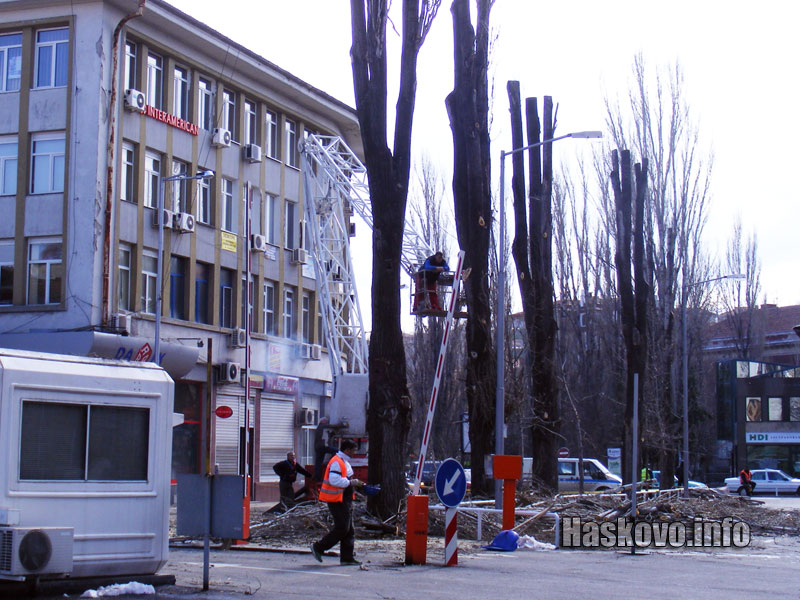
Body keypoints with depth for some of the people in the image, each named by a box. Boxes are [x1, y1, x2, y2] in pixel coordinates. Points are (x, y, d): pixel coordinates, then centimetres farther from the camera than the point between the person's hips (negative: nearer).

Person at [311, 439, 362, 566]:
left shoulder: (344, 462, 18)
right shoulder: (336, 462, -17)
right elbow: (334, 480, -28)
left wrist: (354, 482, 13)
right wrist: (350, 482, -20)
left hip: (345, 500, 11)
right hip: (337, 500, -11)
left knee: (349, 530, 8)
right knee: (342, 528, -11)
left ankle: (347, 557, 10)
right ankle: (318, 548, 0)